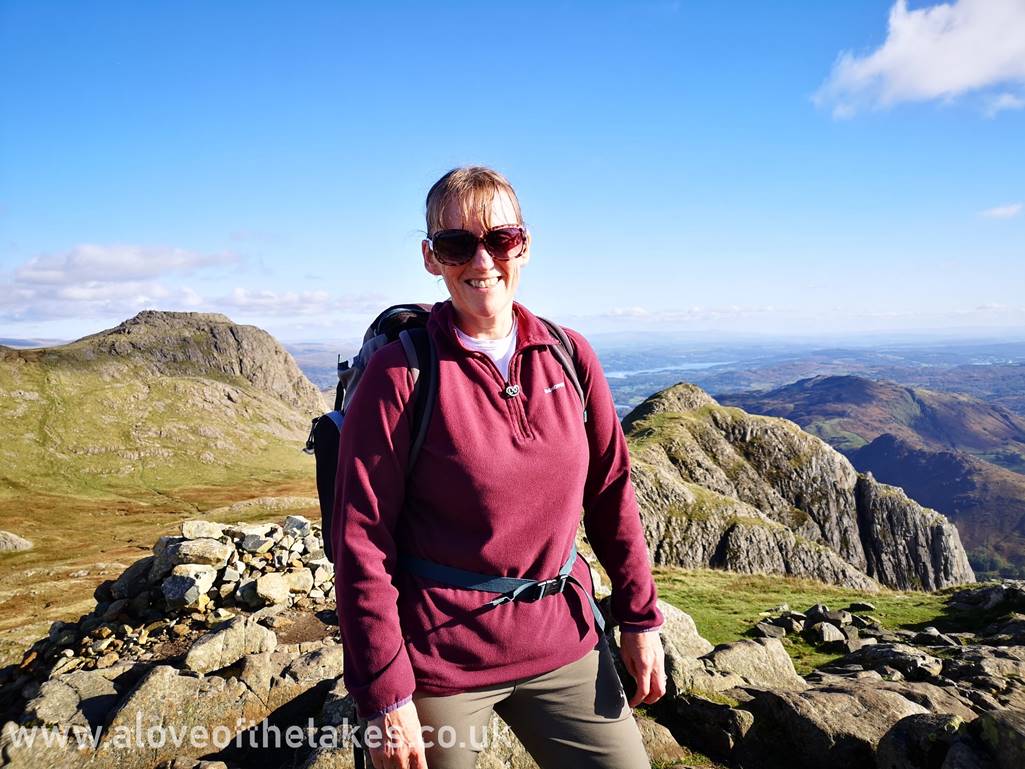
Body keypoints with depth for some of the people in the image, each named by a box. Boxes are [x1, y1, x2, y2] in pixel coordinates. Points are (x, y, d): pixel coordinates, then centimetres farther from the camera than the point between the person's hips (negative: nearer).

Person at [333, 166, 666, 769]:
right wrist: (384, 694, -12)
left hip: (562, 645, 4)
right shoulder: (401, 374, -13)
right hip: (439, 662, -3)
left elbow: (610, 492, 6)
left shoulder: (570, 357, -1)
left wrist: (640, 617, 7)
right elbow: (362, 539, -13)